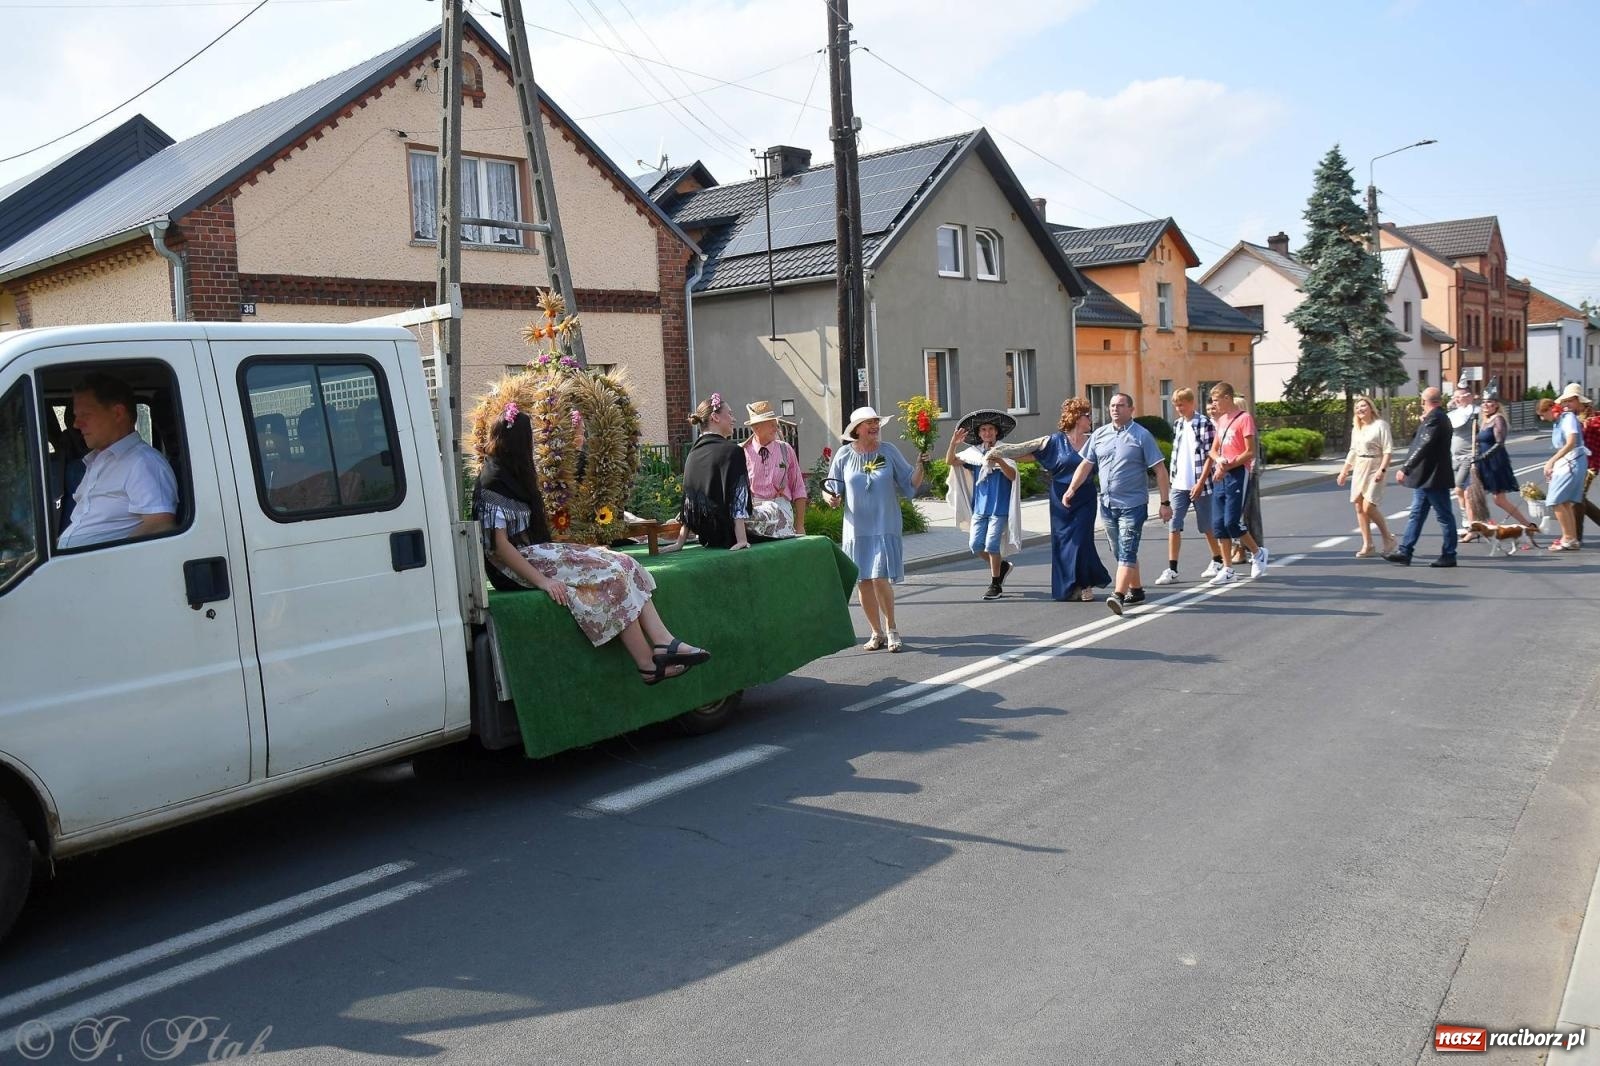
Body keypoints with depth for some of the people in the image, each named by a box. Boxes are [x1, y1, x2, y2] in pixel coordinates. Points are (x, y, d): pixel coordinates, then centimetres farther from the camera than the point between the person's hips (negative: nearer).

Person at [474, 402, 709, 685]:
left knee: (622, 564, -8)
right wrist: (541, 580, -23)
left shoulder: (510, 477, 18)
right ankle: (648, 664, -21)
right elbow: (498, 544, -19)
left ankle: (665, 642, -21)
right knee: (609, 575, -21)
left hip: (535, 553, 9)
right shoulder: (494, 483, -12)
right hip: (516, 566, -9)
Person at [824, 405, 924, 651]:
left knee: (880, 578, -13)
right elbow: (834, 488, 7)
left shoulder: (889, 451, 1)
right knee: (863, 582, 6)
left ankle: (891, 629, 6)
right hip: (856, 528, 2)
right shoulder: (844, 455, 2)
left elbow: (910, 484, 3)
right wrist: (830, 498, -14)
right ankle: (877, 633, 21)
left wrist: (919, 467, -14)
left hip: (885, 527, -2)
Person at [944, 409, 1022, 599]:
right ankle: (1001, 565, 26)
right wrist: (953, 442, -16)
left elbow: (1012, 476, -13)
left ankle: (995, 584, 5)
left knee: (992, 544, -10)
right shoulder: (974, 453, 8)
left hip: (999, 507, -4)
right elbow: (950, 461, 0)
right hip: (980, 507, 4)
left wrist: (998, 460, -27)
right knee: (975, 544, 1)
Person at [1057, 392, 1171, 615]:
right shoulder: (1099, 435, 10)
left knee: (1126, 553, -13)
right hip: (1107, 504, 6)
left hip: (1132, 505, -6)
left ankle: (1118, 595, -22)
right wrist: (1071, 489, 1)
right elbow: (1086, 465, 14)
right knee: (1120, 553, 15)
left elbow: (1160, 470, -4)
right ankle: (1136, 590, 29)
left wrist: (1165, 502, -8)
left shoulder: (1142, 436, -4)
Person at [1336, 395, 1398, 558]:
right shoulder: (1356, 428, 13)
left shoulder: (1380, 425, -8)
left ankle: (1388, 539, 4)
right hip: (1359, 468, 7)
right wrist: (1344, 471, 20)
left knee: (1368, 506, -15)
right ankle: (1367, 545, 10)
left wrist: (1382, 470, -22)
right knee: (1359, 507, 4)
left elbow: (1388, 450, -13)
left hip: (1374, 468, -7)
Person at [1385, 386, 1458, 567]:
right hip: (1426, 478, 10)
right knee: (1416, 515, 10)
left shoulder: (1435, 418, -18)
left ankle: (1449, 556, 7)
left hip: (1434, 478, -10)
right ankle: (1405, 552, 13)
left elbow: (1424, 447, -26)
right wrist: (1423, 423, 12)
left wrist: (1405, 469, -26)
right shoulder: (1436, 417, 13)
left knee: (1445, 517, 0)